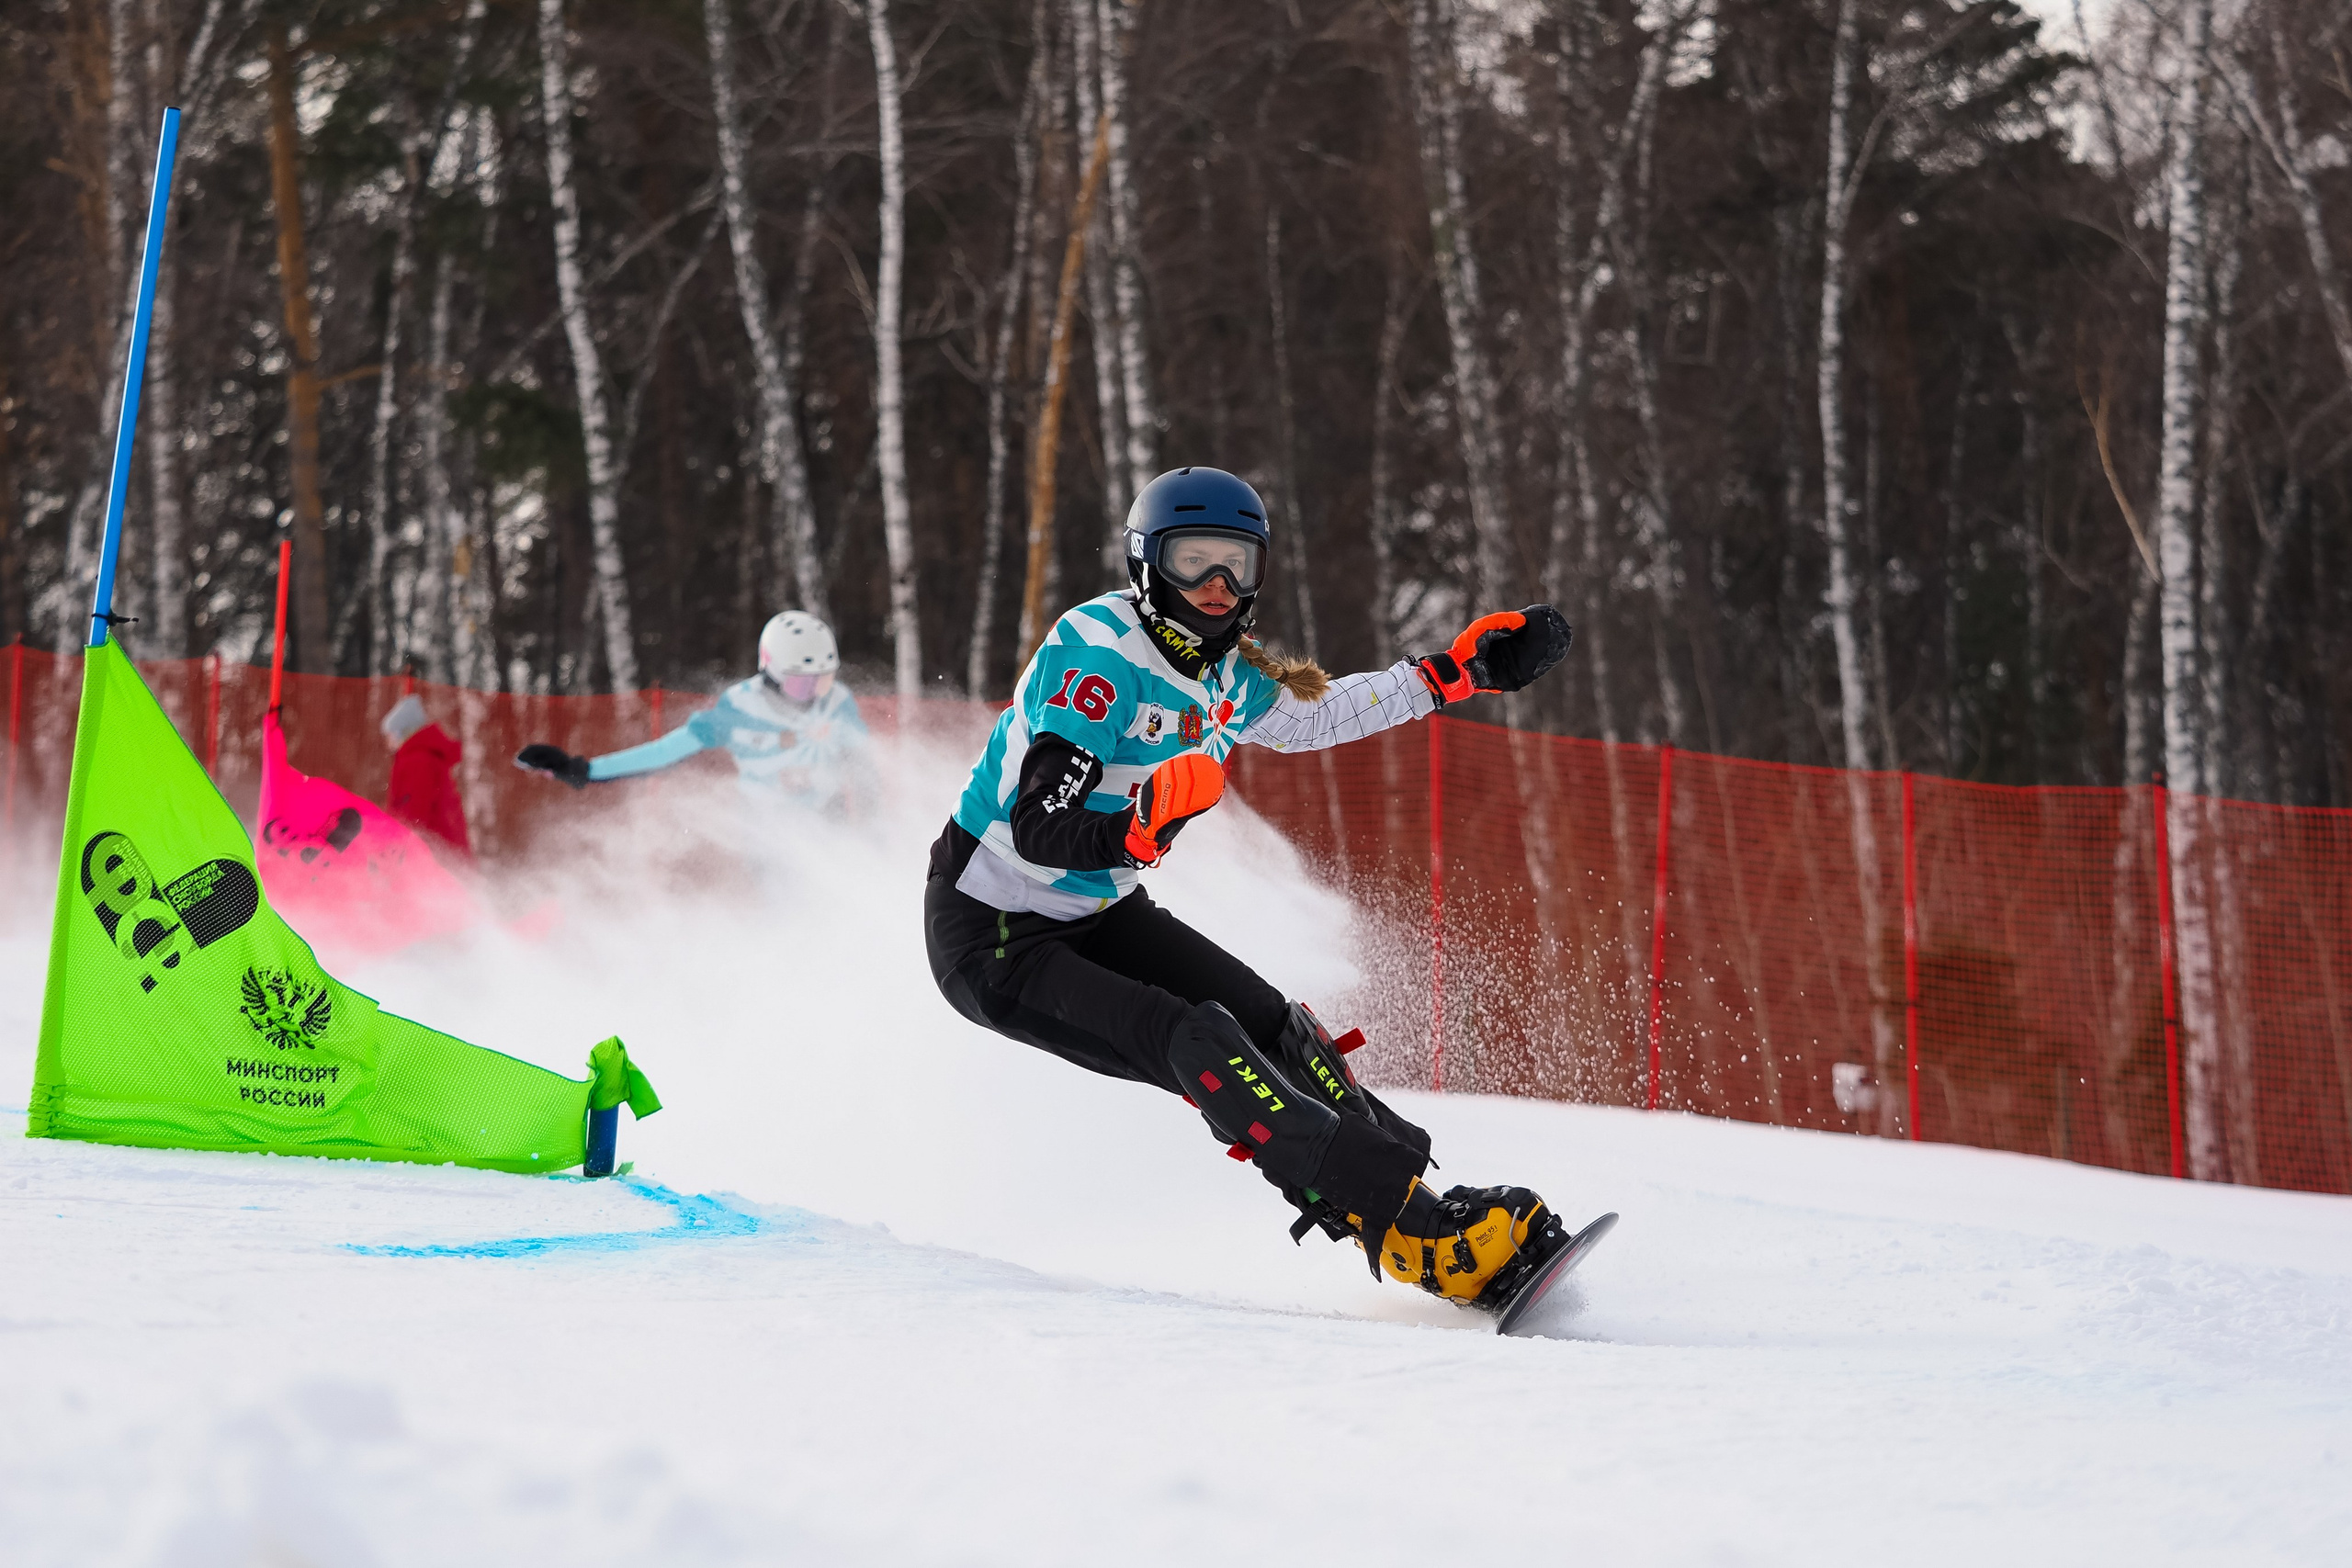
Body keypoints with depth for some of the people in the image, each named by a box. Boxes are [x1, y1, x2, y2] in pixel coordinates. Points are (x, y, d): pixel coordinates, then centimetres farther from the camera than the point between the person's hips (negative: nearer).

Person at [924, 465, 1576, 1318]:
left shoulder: (1227, 677, 1)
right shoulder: (1095, 654, -25)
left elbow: (1322, 711, 22)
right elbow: (1038, 832, -30)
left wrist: (1462, 670, 17)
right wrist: (1141, 826, -48)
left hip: (1098, 913, 8)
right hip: (994, 936, -8)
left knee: (1270, 1024, -10)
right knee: (1197, 1044, -24)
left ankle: (1413, 1213, -8)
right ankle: (1402, 1218, -28)